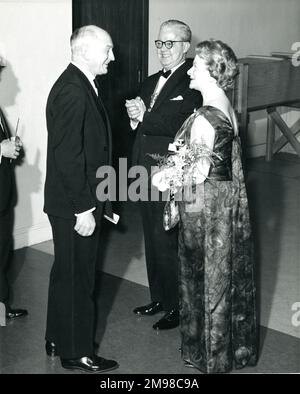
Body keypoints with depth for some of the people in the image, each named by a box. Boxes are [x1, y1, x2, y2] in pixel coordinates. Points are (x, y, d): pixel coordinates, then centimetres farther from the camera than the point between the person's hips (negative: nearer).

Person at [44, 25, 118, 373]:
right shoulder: (72, 91, -21)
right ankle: (76, 353, 17)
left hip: (82, 201, 10)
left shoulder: (81, 86, 10)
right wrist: (84, 209, -22)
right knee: (76, 278, 3)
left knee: (68, 274, 20)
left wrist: (94, 202, 17)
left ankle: (58, 340, 35)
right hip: (75, 205, -10)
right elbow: (68, 157, -25)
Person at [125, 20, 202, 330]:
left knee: (168, 243, 0)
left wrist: (144, 117, -20)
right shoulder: (151, 82, 15)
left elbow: (181, 125, -22)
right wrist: (135, 115, -9)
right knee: (152, 240, 17)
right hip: (146, 173, 8)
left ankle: (177, 307, 15)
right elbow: (139, 122, 13)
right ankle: (159, 297, 32)